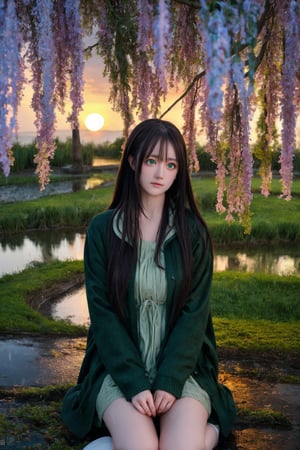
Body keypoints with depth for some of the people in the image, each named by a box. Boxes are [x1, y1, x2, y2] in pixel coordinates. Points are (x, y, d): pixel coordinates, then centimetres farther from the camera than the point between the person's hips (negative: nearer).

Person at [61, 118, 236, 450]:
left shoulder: (192, 231, -1)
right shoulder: (103, 229, -3)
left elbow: (195, 311, -4)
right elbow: (102, 312, -6)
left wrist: (170, 381, -15)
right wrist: (135, 383, -14)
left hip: (180, 363, 1)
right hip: (119, 364, 0)